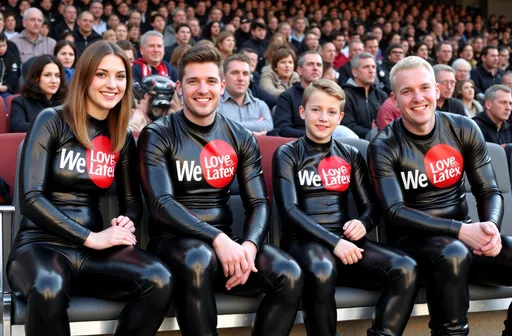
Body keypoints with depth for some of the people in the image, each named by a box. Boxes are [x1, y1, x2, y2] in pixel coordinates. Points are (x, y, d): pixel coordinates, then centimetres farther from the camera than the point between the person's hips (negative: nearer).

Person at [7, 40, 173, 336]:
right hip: (42, 244, -4)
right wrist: (90, 238, -19)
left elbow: (132, 199, 16)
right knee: (49, 289, -41)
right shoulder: (52, 121, -4)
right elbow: (31, 198, -13)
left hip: (94, 249, 5)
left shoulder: (123, 137, 11)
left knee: (159, 281, -26)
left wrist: (127, 223, -9)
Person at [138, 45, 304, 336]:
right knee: (200, 259, -40)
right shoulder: (157, 135, -4)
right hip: (174, 239, -4)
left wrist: (250, 244, -19)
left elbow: (259, 203, 4)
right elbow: (161, 203, -15)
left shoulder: (241, 138, 9)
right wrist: (218, 239, -29)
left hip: (225, 241, 4)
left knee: (290, 274, -22)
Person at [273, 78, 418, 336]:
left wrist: (363, 223, -11)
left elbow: (370, 205, 15)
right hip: (303, 240, -4)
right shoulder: (287, 154, 4)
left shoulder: (351, 156, 17)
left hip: (344, 239, 5)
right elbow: (289, 210, -7)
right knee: (321, 271, -40)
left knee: (406, 268, -22)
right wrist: (332, 242, -19)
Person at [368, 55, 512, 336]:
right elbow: (395, 212, -17)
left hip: (463, 234, 4)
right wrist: (460, 230, -28)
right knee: (454, 254, -37)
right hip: (413, 238, -4)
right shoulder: (383, 147, -9)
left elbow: (489, 191, 4)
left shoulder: (464, 130, 3)